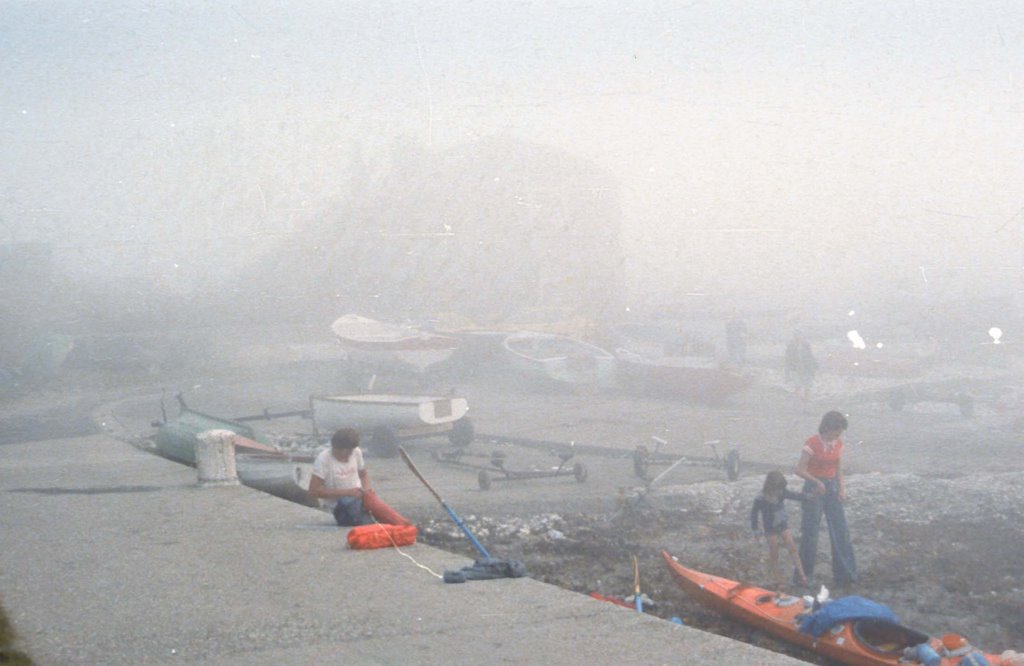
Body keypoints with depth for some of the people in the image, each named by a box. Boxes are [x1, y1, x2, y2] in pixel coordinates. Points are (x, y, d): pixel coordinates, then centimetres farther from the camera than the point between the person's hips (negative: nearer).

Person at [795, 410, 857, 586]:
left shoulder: (838, 444, 5)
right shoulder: (812, 444, -14)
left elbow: (839, 469, 12)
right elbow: (800, 470, -14)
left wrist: (842, 489, -1)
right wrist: (817, 481, -26)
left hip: (832, 487, 6)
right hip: (814, 488, -6)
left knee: (840, 531, 3)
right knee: (810, 532, -1)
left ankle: (844, 574, 9)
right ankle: (804, 575, 11)